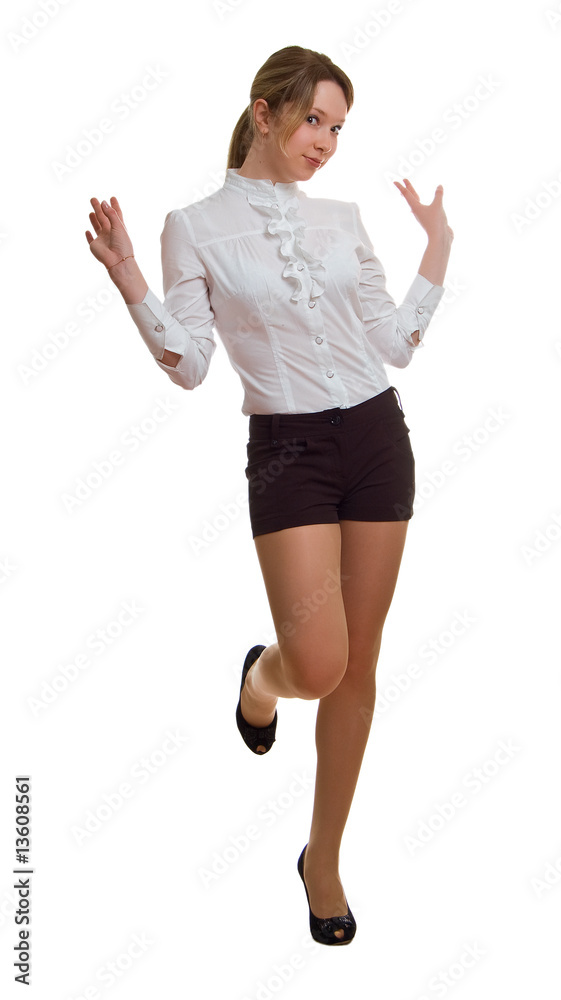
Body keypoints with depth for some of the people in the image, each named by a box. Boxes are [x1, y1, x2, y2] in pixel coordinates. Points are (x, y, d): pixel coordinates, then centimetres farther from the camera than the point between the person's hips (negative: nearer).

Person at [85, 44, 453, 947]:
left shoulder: (343, 219, 9)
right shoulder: (195, 226, -1)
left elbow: (394, 345, 11)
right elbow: (189, 365, -5)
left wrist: (438, 253, 10)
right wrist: (130, 283, -16)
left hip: (376, 436, 4)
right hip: (290, 448, -4)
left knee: (359, 667, 8)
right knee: (318, 664, -18)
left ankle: (325, 855, 26)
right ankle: (262, 677, 23)